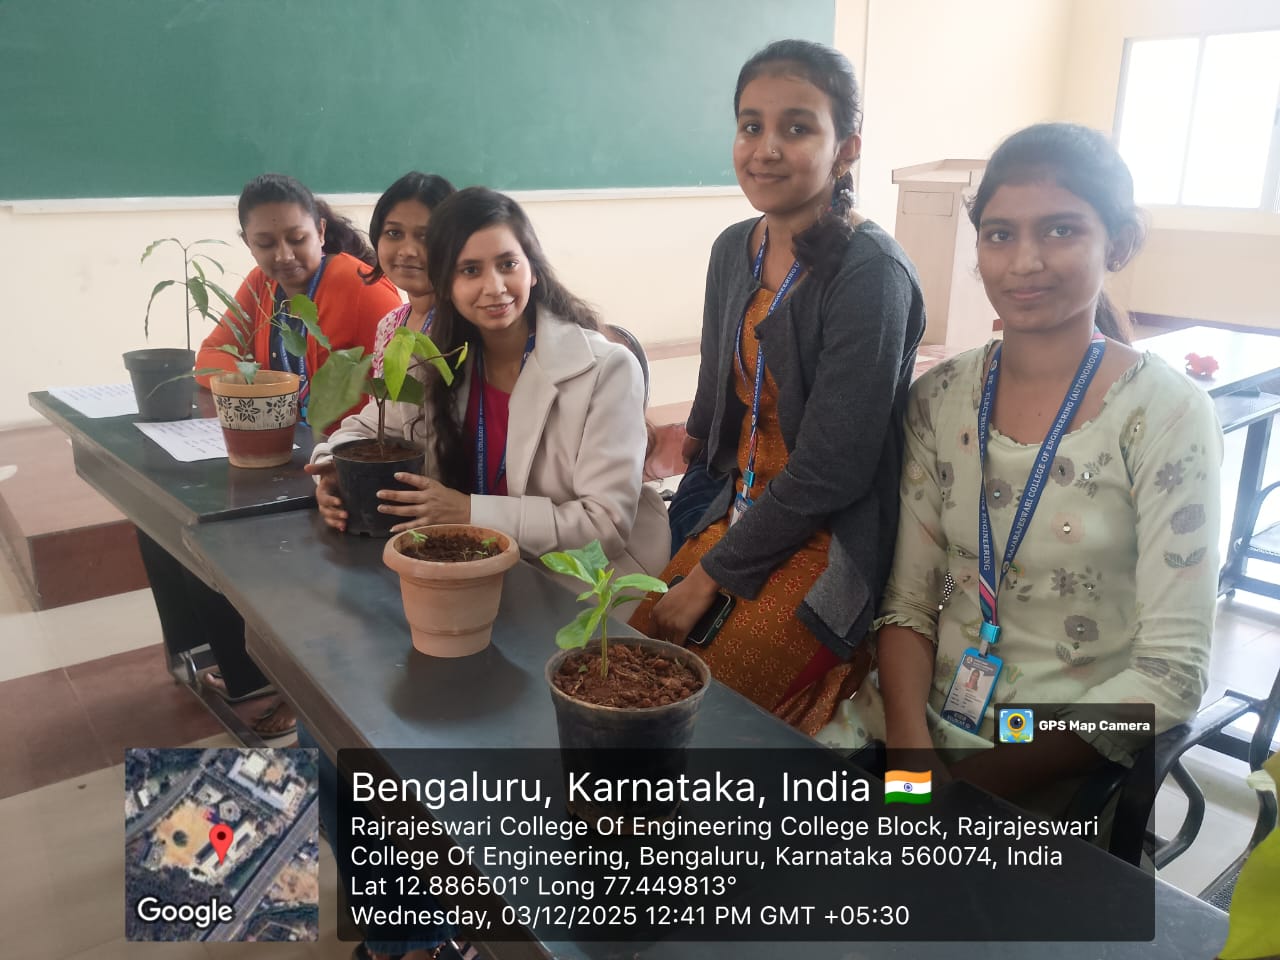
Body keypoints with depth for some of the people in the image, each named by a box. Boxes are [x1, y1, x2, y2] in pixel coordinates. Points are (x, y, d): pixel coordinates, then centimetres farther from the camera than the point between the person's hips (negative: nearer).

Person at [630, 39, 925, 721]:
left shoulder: (870, 273, -20)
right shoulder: (735, 249, 3)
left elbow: (830, 470, -21)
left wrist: (708, 578, -15)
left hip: (834, 541, -7)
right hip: (740, 508, 7)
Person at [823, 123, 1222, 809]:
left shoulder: (1166, 415, -11)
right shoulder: (940, 399, 0)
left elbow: (1169, 673, -13)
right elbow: (907, 599, 1)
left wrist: (979, 783, -18)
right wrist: (909, 747, -15)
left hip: (1060, 764, -3)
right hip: (920, 716, 4)